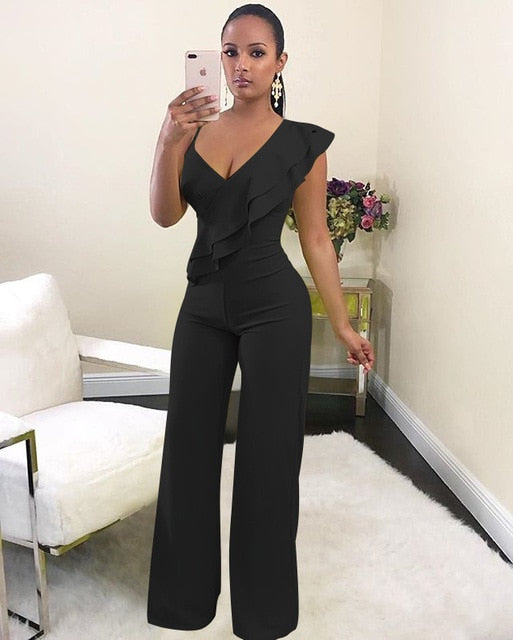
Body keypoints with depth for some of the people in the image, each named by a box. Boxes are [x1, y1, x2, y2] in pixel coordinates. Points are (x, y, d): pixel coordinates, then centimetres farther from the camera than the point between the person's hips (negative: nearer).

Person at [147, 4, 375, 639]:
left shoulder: (301, 144, -3)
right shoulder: (195, 128, 6)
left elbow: (316, 240, 0)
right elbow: (165, 215, -5)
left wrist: (343, 326, 1)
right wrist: (168, 141, -21)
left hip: (274, 306, -3)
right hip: (204, 304, 4)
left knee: (267, 454, 4)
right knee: (188, 446, 11)